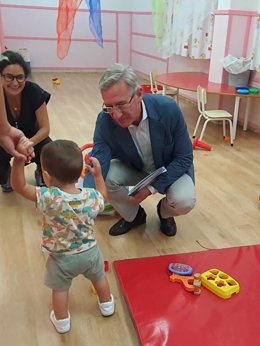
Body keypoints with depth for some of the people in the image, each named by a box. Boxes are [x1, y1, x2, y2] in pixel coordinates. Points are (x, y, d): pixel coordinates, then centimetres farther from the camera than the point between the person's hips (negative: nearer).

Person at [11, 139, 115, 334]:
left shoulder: (48, 198, -34)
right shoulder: (91, 197, -23)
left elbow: (18, 186, -27)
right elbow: (103, 197, 1)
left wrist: (19, 159, -37)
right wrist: (98, 175, 3)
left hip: (62, 258, -2)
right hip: (90, 252, 3)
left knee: (60, 289, 26)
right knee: (99, 278, 31)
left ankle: (62, 321, 46)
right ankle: (106, 305, 56)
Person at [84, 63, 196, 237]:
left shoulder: (168, 109, -30)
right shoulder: (105, 120, -26)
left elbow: (184, 157, -20)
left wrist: (152, 187, -28)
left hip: (171, 169, -1)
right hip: (133, 168, 2)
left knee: (184, 201, -30)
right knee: (106, 176, -26)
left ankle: (164, 212, 9)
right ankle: (133, 215, 4)